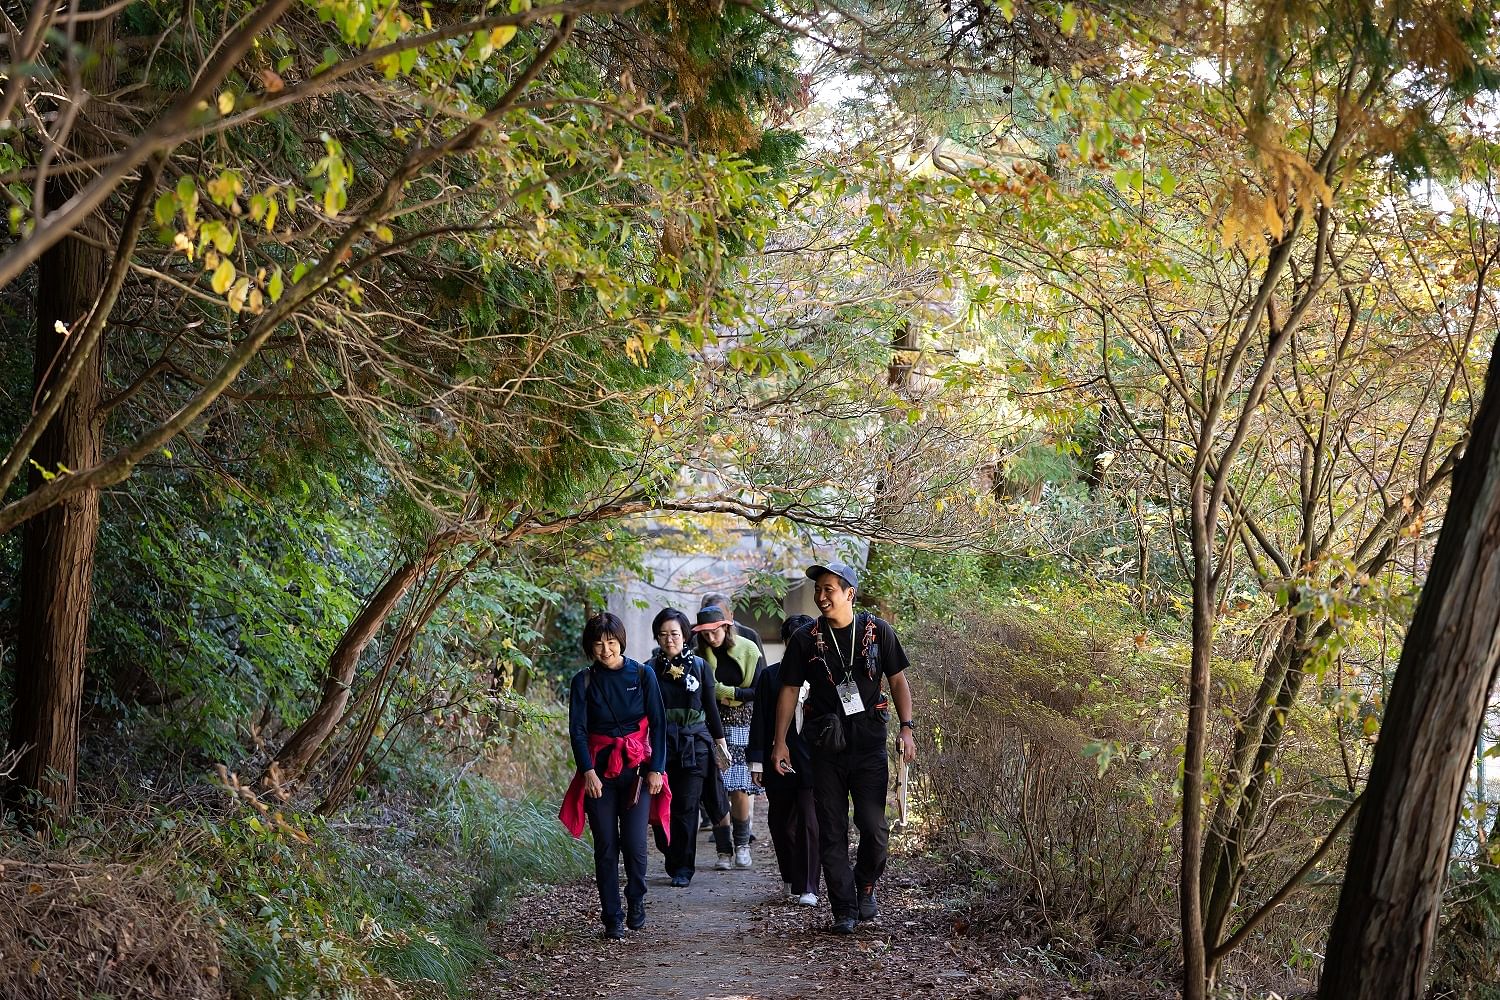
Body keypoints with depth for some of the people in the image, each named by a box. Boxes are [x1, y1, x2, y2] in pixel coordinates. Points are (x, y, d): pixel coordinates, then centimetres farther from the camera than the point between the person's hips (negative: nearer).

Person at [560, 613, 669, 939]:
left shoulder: (643, 675, 2)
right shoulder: (583, 681, 3)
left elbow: (658, 723, 2)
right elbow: (577, 729, -2)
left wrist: (656, 768, -4)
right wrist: (588, 771, -13)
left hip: (637, 769, -1)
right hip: (599, 771, 1)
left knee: (634, 843, -8)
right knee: (606, 847, 1)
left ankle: (636, 901, 18)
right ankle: (612, 917, 9)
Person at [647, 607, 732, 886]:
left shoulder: (699, 666, 6)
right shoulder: (650, 670, 5)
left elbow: (711, 707, 12)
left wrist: (720, 741, 13)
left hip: (694, 745, 0)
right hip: (661, 745, 0)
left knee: (686, 806, -5)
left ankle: (683, 868, 2)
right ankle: (673, 860, 16)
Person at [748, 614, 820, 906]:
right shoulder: (770, 676, 6)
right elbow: (759, 721, 6)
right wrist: (757, 761, 2)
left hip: (812, 761, -2)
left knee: (809, 822, -9)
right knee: (781, 824, 11)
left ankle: (807, 888, -5)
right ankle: (790, 880, 28)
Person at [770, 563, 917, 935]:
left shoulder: (878, 631, 1)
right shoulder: (805, 640, 2)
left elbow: (898, 681, 6)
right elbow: (789, 691, 6)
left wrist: (907, 728, -3)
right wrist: (780, 742, 1)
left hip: (869, 745, -1)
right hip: (825, 748, 1)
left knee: (874, 827, -6)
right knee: (832, 833, 2)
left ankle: (865, 887, 21)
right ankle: (844, 909, 9)